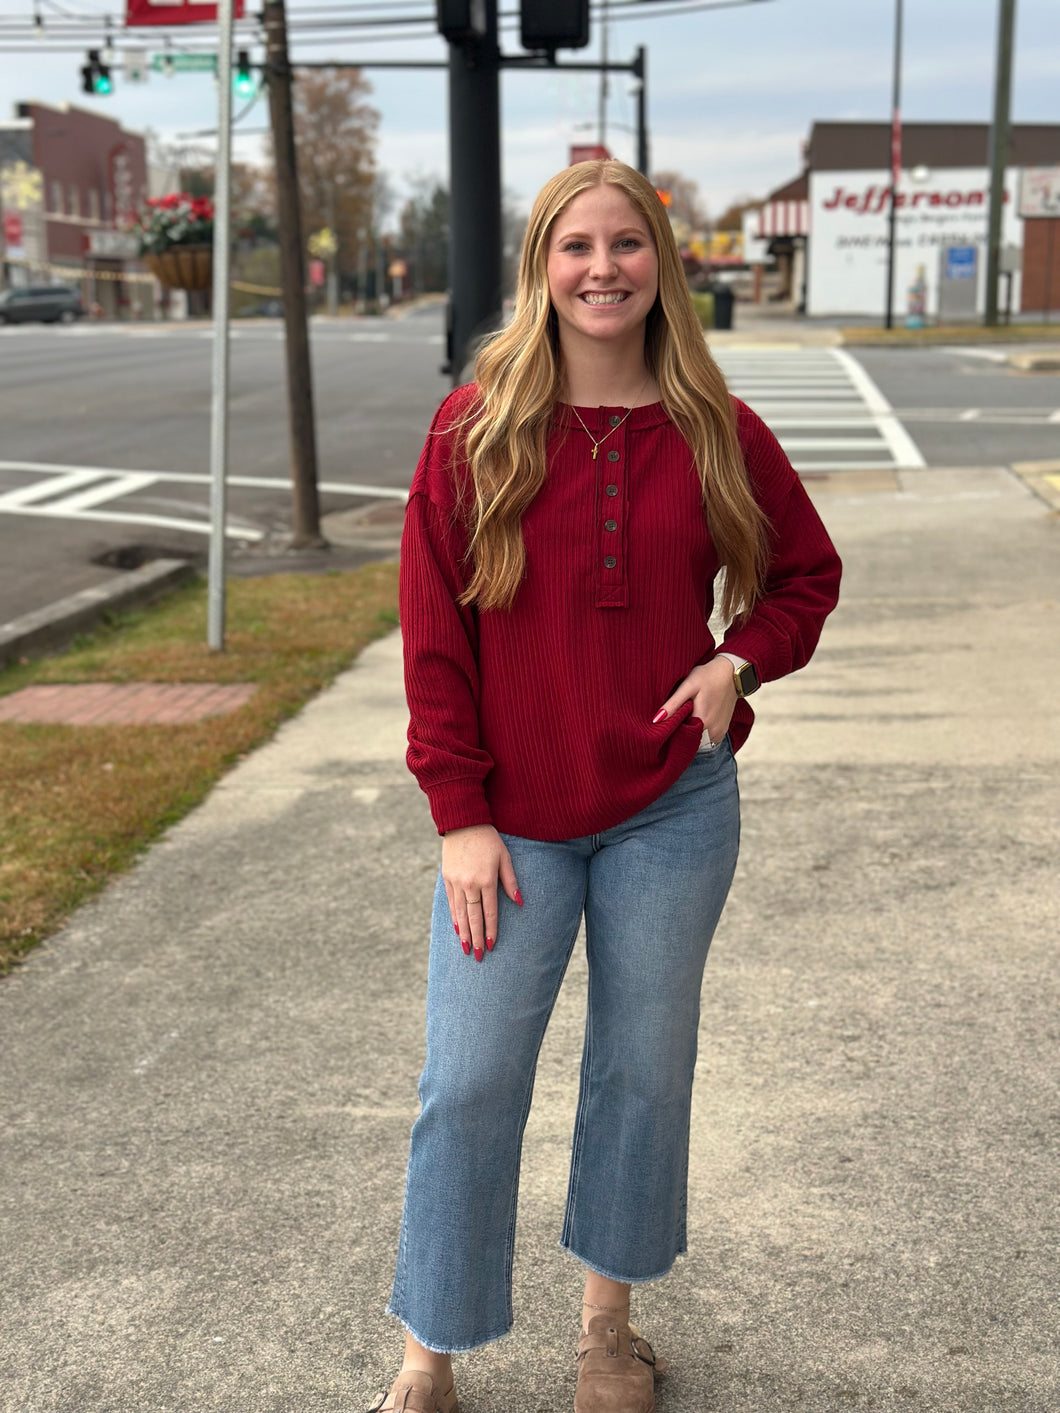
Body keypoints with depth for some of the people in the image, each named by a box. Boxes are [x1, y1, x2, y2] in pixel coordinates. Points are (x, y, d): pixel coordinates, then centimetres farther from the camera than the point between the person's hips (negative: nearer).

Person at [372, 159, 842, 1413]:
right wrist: (459, 816, -9)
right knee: (469, 1085, 2)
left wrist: (741, 660, -8)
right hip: (515, 817, -1)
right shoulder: (474, 427, -4)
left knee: (643, 1067, 13)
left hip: (673, 806, 2)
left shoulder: (714, 430, 0)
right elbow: (434, 635, -5)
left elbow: (807, 570, 13)